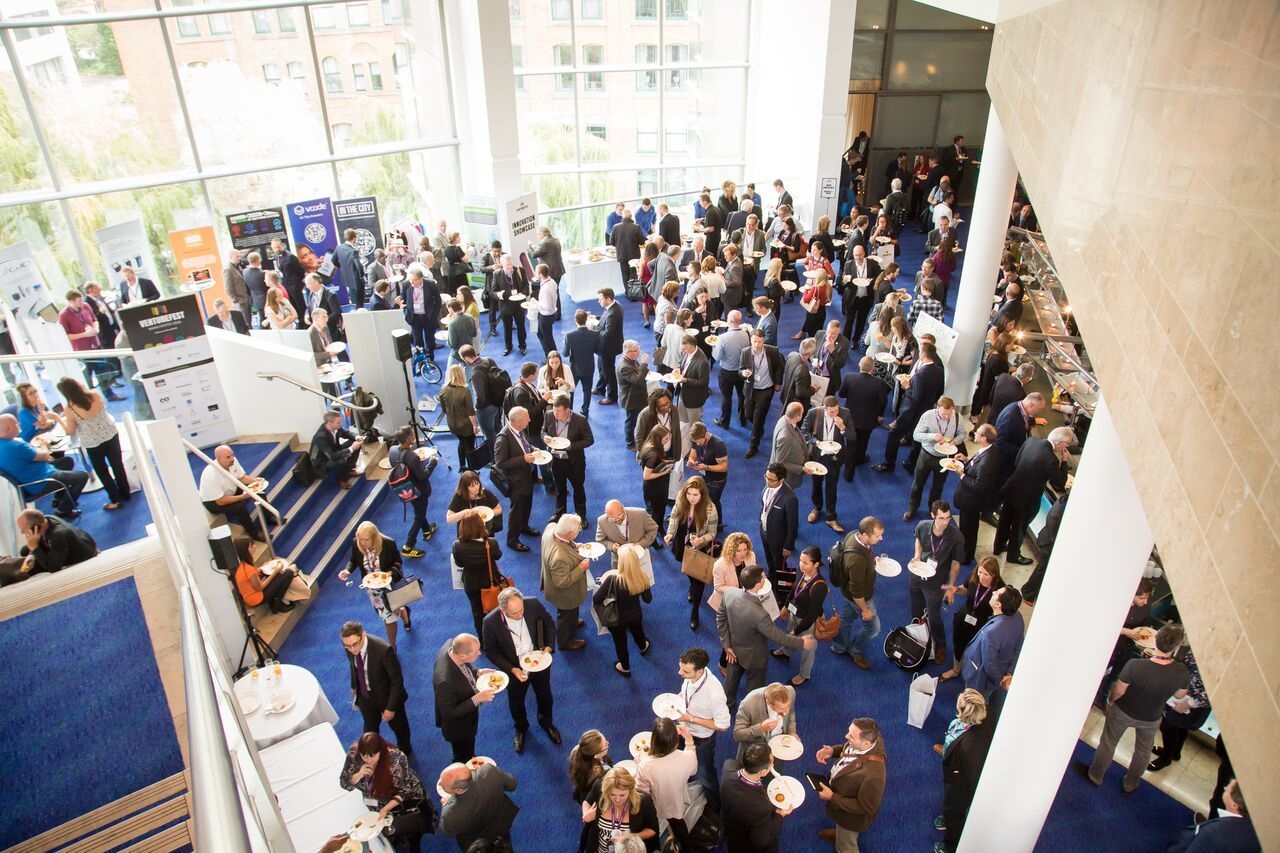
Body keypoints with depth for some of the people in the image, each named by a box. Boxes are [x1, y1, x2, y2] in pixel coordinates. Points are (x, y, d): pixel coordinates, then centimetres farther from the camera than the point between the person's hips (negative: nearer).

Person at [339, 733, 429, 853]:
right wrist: (359, 775, -32)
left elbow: (404, 790, -19)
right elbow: (344, 783, -12)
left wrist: (386, 809, -28)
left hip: (406, 797, -4)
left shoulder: (397, 757, -31)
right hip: (376, 802, 4)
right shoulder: (353, 754, -23)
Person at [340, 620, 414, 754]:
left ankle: (405, 751, 55)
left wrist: (391, 707, -21)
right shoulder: (350, 646, -21)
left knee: (398, 727, 24)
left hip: (387, 696, -4)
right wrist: (354, 686, 16)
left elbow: (397, 679, -26)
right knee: (370, 728, 29)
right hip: (365, 697, 4)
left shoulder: (383, 650, -38)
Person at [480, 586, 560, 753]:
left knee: (545, 696, 27)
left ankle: (546, 722, 59)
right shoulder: (490, 622, -31)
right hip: (515, 669, -1)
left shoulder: (533, 604, -27)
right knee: (516, 703, 26)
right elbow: (490, 651, -15)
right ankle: (521, 728, 58)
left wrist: (549, 646, -19)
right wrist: (512, 669, -23)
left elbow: (549, 624, -7)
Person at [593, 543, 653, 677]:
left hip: (617, 619, -3)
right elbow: (648, 600, -9)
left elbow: (596, 600, -27)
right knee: (637, 631, 37)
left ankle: (625, 668, 53)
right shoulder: (642, 578, -26)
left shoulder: (613, 579, -38)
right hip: (636, 615, 3)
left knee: (620, 642, 27)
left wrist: (604, 584, -9)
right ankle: (643, 647, 70)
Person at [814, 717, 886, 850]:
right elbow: (847, 747, -2)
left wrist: (832, 797, -28)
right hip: (842, 790, 6)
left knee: (845, 846, 26)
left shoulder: (873, 775, -47)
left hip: (851, 814, -6)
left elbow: (865, 808, -30)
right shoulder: (869, 738, -26)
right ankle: (840, 833, 69)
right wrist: (832, 750, -20)